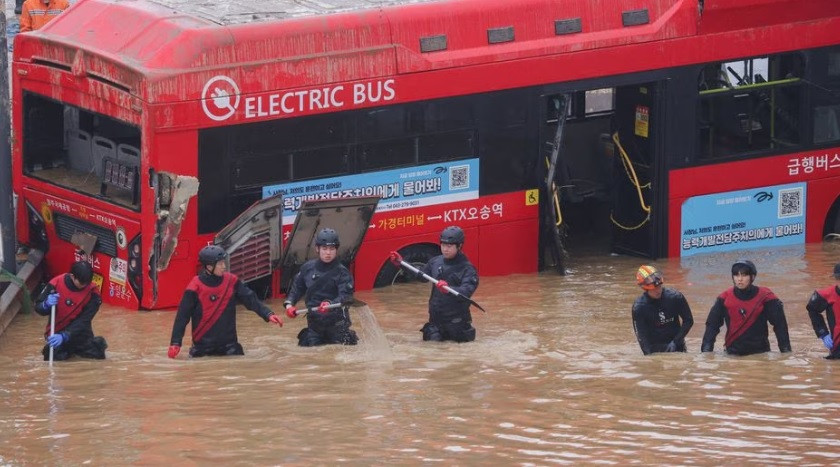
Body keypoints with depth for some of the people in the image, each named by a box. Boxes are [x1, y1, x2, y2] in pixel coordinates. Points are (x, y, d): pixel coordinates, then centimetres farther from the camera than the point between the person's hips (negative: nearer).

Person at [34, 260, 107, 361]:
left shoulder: (92, 293, -16)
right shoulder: (56, 284, -14)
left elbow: (83, 321, -20)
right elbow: (38, 307, -5)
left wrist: (64, 337, -33)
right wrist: (47, 304, -30)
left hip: (80, 333, 0)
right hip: (57, 332, 0)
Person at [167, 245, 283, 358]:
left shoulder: (232, 281, -2)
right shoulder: (195, 287, -12)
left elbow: (251, 299, -1)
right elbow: (182, 315, -9)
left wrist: (268, 315, -15)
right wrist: (175, 343, -12)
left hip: (229, 344, 2)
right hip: (203, 344, -2)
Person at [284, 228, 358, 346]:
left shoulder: (341, 271, -11)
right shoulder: (308, 268, 2)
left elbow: (346, 296, -21)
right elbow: (297, 287, 15)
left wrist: (330, 304, -38)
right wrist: (289, 304, 0)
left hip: (336, 321, -3)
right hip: (314, 319, 3)